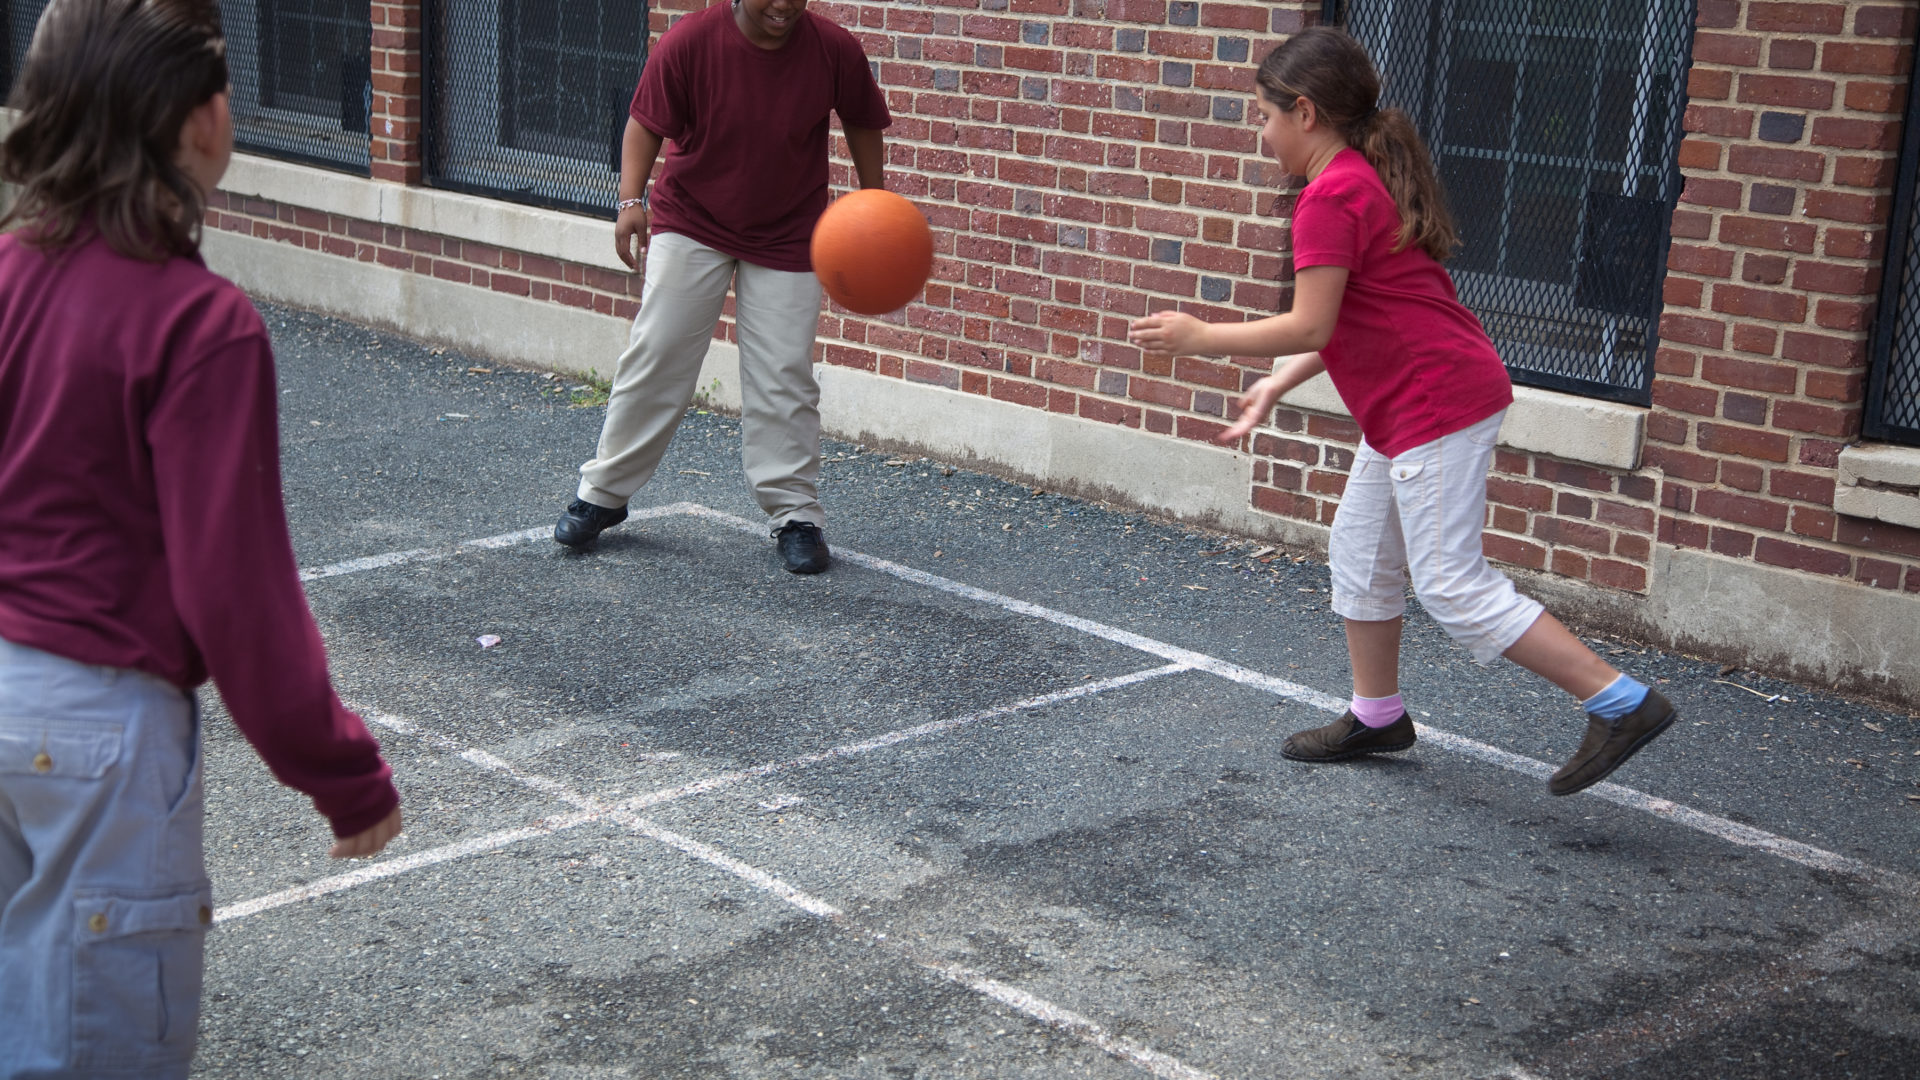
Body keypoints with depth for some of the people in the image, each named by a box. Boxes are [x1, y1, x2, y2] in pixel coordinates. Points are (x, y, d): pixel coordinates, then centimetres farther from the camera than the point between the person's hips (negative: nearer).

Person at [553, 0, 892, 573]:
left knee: (783, 376, -2)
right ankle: (603, 493, 14)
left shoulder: (835, 51, -13)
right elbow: (646, 123, -9)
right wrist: (632, 199, -22)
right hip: (691, 225, 0)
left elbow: (862, 124, 3)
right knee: (655, 358, 0)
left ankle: (796, 515, 9)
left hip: (787, 240, 0)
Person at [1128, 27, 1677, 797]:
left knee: (1452, 587, -8)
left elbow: (1309, 327, -21)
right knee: (1360, 554, 19)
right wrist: (1276, 385, 16)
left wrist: (1198, 338, -11)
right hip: (1405, 408, 11)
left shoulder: (1332, 197, -17)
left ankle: (1622, 704, -6)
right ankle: (1376, 715, 32)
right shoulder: (1368, 180, 15)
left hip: (1437, 405, -11)